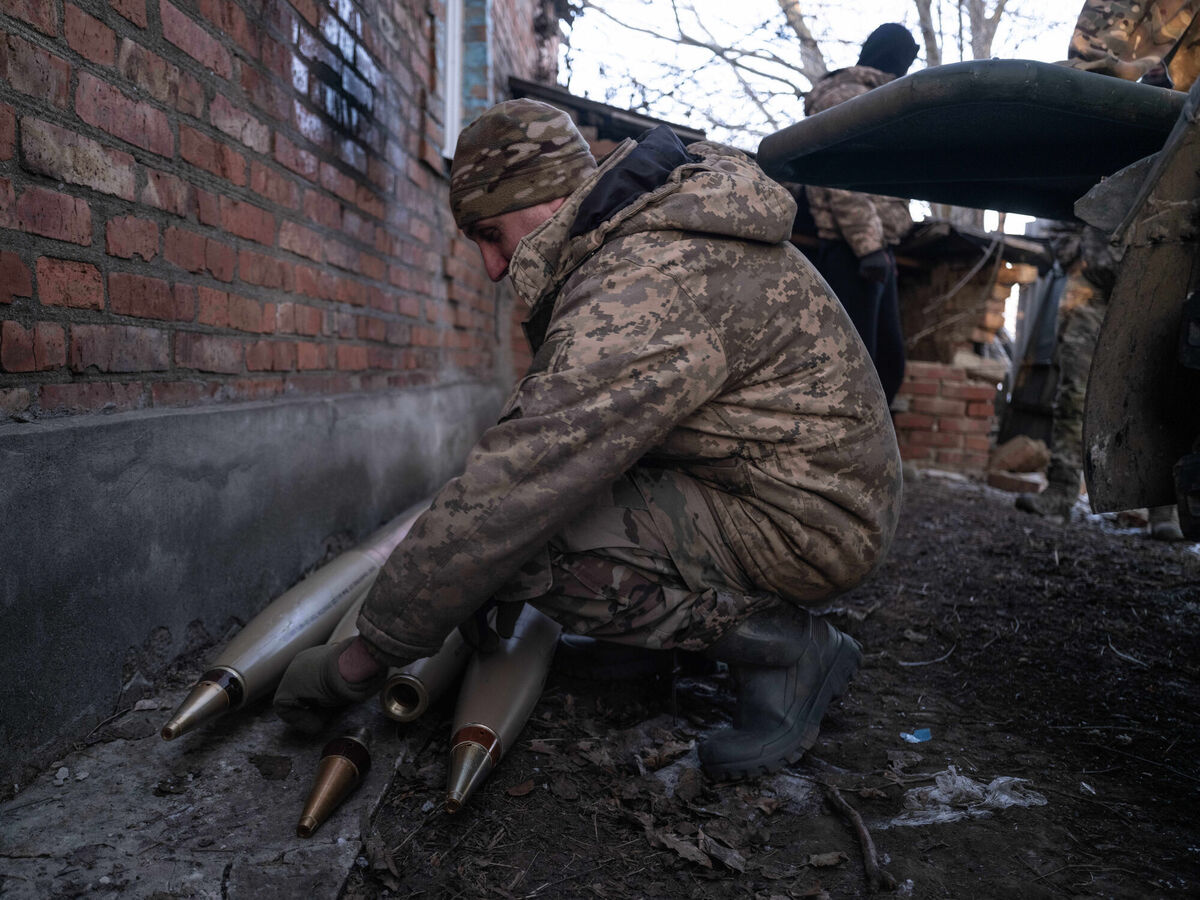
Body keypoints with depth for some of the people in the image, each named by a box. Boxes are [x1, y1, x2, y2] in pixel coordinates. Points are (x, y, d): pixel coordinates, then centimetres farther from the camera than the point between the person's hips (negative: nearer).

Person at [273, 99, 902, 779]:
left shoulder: (644, 290, -26)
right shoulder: (653, 228, 7)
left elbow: (517, 490, -30)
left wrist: (361, 660, -19)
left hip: (802, 528, -10)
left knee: (523, 543, -19)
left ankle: (783, 645, -9)